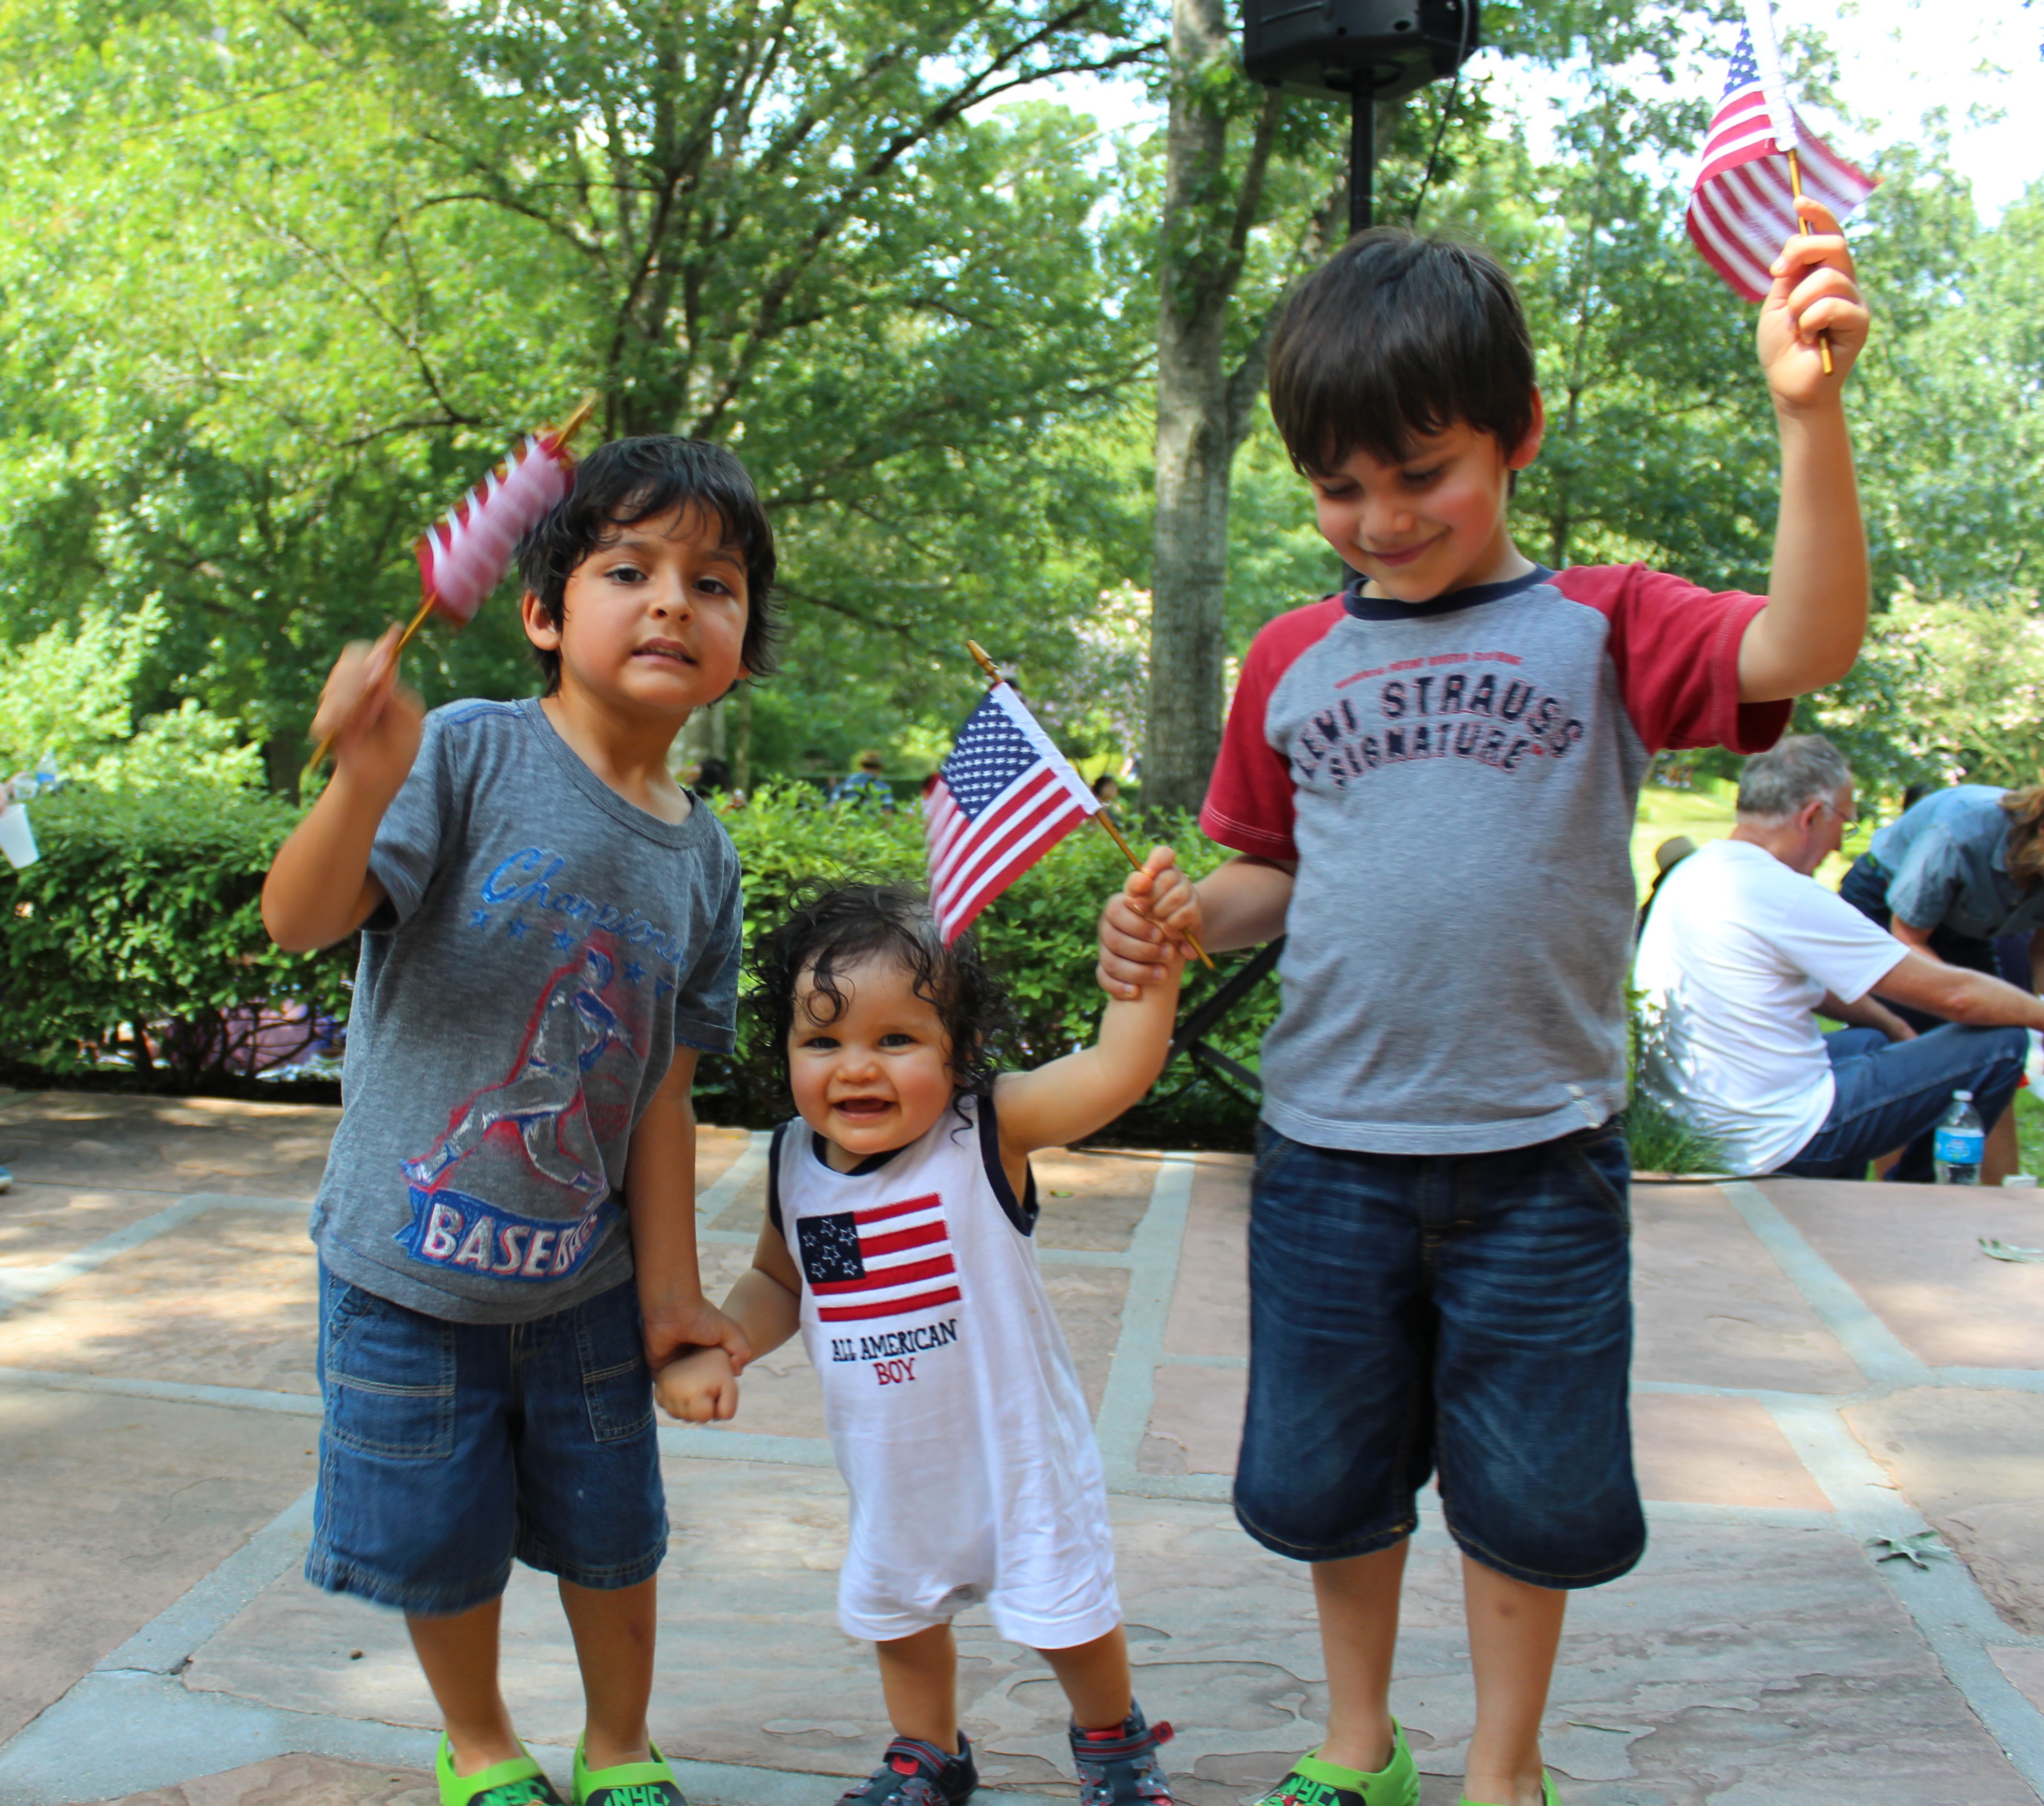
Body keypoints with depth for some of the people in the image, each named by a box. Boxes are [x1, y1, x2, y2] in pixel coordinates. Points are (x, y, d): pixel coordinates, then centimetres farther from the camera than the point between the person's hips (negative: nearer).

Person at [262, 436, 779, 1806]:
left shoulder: (701, 859, -2)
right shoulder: (472, 756, -16)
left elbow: (663, 1092, 3)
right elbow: (300, 921, -25)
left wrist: (669, 1288, 3)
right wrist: (367, 779, -44)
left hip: (583, 1278, 3)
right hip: (410, 1270, -3)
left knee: (612, 1536, 17)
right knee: (441, 1544, 13)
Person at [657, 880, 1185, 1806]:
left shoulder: (986, 1130, -23)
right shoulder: (795, 1164, -9)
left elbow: (1117, 1068, -36)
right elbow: (778, 1281, 8)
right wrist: (714, 1347, -7)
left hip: (1015, 1447, -4)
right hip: (892, 1465, 5)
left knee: (1065, 1617, 12)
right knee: (896, 1611, 23)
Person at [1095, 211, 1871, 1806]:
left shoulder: (1600, 631, -5)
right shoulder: (1293, 663, 4)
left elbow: (1805, 649, -22)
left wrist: (1812, 413, -34)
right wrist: (1188, 921, -8)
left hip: (1539, 1152, -2)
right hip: (1329, 1150, 3)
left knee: (1531, 1491, 12)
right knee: (1328, 1475, 16)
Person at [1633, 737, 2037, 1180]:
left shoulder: (1695, 872, 7)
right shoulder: (1785, 896, -21)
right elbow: (1953, 995, -13)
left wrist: (1898, 1028, 25)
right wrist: (2038, 1011, 3)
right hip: (1776, 1141, -10)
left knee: (1871, 1039, 35)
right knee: (2001, 1045, -2)